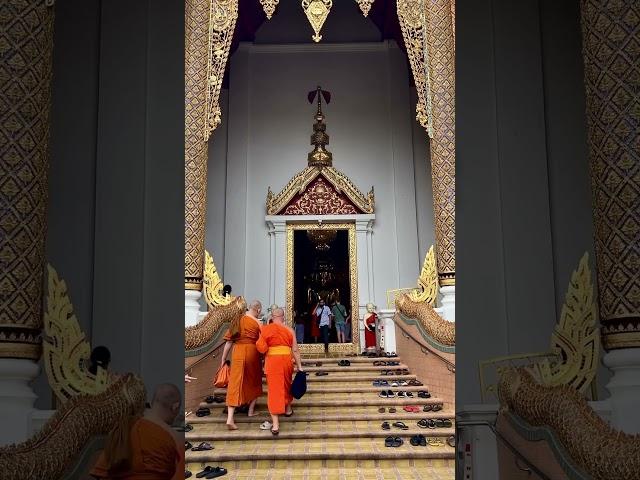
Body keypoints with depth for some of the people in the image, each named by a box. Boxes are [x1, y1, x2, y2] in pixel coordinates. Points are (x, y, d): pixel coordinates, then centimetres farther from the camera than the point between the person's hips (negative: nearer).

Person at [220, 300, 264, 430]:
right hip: (252, 353, -2)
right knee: (254, 382, 21)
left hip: (237, 353, 2)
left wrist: (223, 359, 13)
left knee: (235, 384, 0)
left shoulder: (237, 321, 6)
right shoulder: (257, 323, -4)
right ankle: (251, 411, 31)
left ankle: (230, 418, -11)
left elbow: (229, 342, 7)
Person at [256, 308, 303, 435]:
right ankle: (288, 409, 48)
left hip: (272, 361, -2)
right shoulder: (289, 330, 3)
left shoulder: (266, 329, -2)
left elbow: (262, 348, -7)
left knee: (274, 389, 0)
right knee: (287, 384, 26)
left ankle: (275, 424, -5)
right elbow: (295, 350, 3)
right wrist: (299, 366, 7)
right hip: (286, 359, 2)